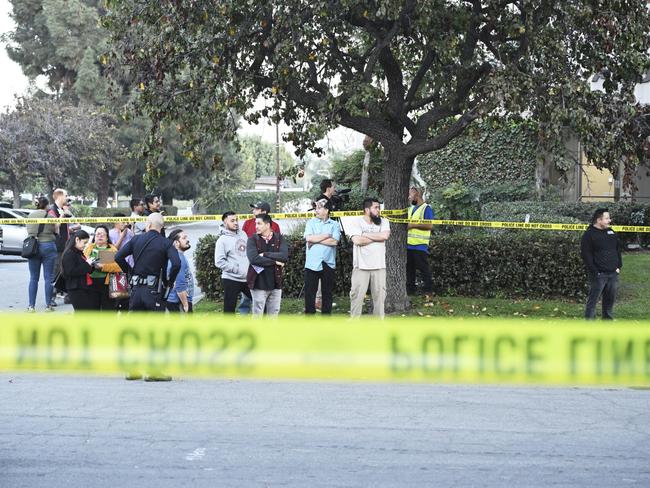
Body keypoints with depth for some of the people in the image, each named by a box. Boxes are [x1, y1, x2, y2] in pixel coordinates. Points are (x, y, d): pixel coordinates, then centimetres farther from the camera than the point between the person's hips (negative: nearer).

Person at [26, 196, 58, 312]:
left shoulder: (30, 215, 4)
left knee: (33, 278, 8)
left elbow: (28, 231, 9)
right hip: (48, 246, -3)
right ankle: (48, 305, 4)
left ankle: (31, 306, 6)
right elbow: (56, 230, 0)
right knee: (49, 277, 3)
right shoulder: (50, 216, -6)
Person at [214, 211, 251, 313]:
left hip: (247, 278, 6)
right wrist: (236, 269, -19)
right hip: (231, 279, -6)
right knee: (229, 309, 0)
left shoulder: (243, 234, 9)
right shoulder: (223, 240, -10)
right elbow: (219, 262, -16)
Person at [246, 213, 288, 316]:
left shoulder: (279, 239, 4)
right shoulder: (252, 240, -2)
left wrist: (265, 254, -15)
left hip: (275, 283, 2)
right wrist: (274, 262, -14)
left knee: (273, 314, 10)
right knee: (257, 315, 2)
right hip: (259, 284, -2)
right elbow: (253, 258, -18)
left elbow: (284, 256, -12)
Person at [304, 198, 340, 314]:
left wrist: (316, 240, -10)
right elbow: (308, 238, -11)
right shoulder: (311, 222, 7)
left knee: (327, 293, 7)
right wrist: (326, 236, -8)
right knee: (309, 292, 0)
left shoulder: (335, 225, 4)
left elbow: (334, 241, -12)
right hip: (312, 264, 0)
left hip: (328, 264, 0)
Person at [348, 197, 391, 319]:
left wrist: (366, 235, -9)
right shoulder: (356, 223, -3)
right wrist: (377, 237, -8)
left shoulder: (383, 222, 6)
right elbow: (357, 240, -18)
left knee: (379, 294, 8)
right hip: (361, 266, -3)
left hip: (379, 265, 3)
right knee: (357, 294, -1)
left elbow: (385, 236, -12)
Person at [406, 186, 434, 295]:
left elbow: (430, 225, -18)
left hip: (420, 245, -8)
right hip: (408, 244, 8)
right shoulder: (410, 209, 17)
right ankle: (410, 289, 21)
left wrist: (413, 225, -18)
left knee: (423, 269, -3)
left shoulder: (426, 208, -8)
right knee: (409, 268, 13)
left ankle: (428, 290, 4)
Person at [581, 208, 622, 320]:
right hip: (599, 274, -7)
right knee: (593, 299, -4)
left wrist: (619, 266, 10)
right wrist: (595, 271, -17)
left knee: (610, 299, 13)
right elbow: (586, 255, -13)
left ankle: (608, 319, 24)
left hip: (613, 273, 7)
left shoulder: (611, 232, 14)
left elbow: (618, 250, 20)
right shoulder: (589, 234, -9)